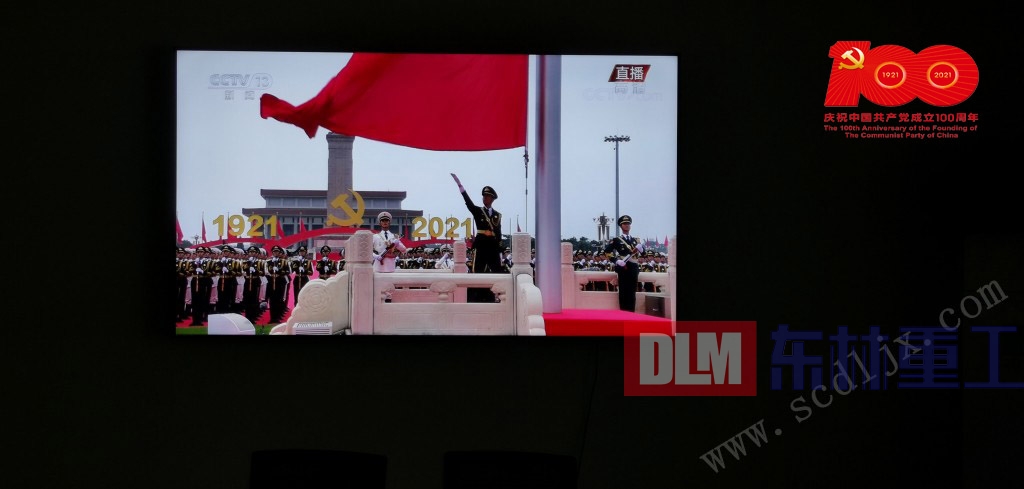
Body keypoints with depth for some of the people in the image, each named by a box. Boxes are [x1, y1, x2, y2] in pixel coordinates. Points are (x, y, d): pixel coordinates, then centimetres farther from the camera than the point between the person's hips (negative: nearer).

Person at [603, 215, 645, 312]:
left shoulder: (635, 240, 20)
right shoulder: (616, 240, 5)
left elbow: (642, 252, 17)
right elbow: (607, 251, -5)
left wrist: (640, 248, -7)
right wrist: (617, 260, -15)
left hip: (634, 268, 4)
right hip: (623, 268, -4)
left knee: (632, 292, 4)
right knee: (623, 291, -6)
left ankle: (632, 313, 7)